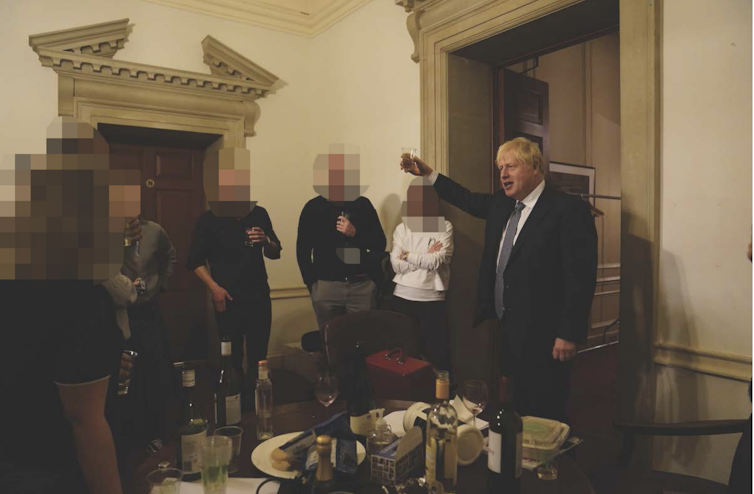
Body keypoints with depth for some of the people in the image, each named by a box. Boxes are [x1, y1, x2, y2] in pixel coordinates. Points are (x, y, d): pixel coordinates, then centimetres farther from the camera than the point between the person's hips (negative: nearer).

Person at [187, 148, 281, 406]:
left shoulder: (259, 214, 6)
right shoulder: (208, 219, 1)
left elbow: (276, 254, 9)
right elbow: (195, 261, 3)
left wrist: (266, 241, -12)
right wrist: (214, 288, -9)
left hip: (259, 298, 2)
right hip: (228, 300, -2)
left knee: (258, 358, 3)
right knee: (232, 360, 0)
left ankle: (256, 406, 16)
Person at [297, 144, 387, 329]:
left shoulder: (363, 205, 6)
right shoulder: (313, 207, 2)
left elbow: (380, 245, 5)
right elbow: (302, 250, 4)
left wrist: (355, 233, -11)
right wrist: (312, 283, -1)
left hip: (363, 286, 1)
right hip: (326, 286, 0)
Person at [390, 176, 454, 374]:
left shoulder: (444, 226, -1)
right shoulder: (402, 228, 6)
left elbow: (437, 261, -14)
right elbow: (397, 265, -7)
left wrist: (408, 255, -5)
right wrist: (426, 256, -10)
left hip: (433, 299, -2)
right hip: (403, 297, 3)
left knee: (438, 351, 2)